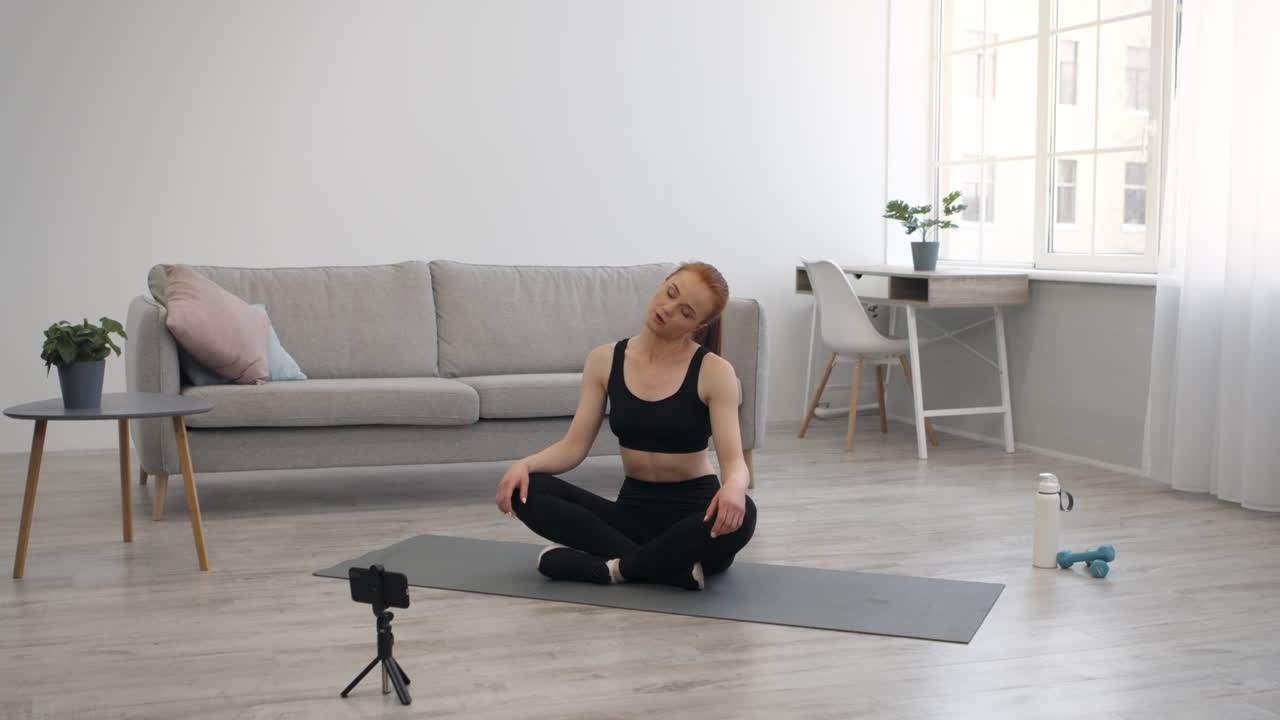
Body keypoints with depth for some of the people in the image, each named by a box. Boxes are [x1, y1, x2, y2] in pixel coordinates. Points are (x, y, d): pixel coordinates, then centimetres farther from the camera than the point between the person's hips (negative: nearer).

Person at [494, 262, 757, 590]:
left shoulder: (713, 371, -11)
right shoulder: (605, 360, 0)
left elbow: (734, 461, -19)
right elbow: (574, 446, -2)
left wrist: (732, 486, -43)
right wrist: (525, 463, -22)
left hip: (695, 511, -4)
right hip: (633, 508, 4)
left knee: (738, 514, -38)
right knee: (524, 490, -19)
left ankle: (613, 566, -20)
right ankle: (674, 568, -22)